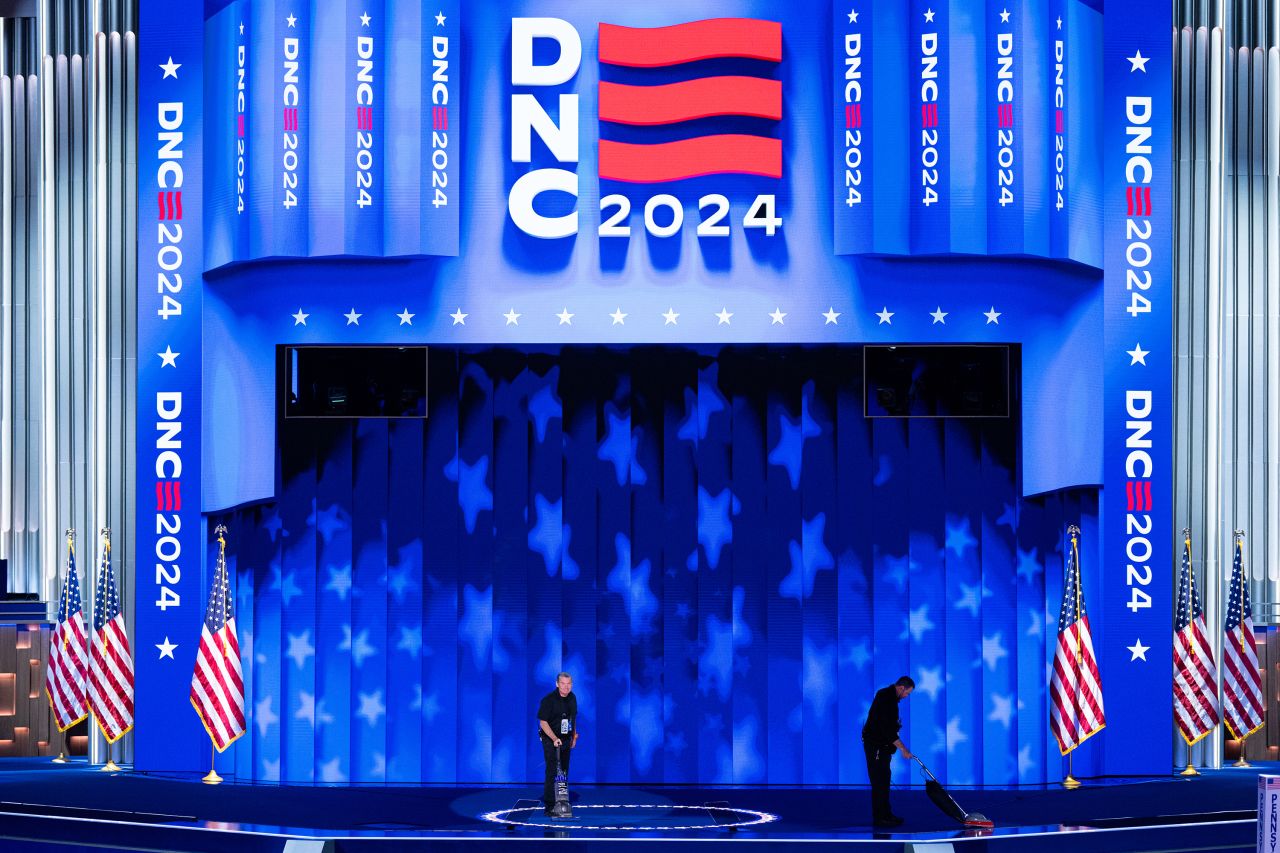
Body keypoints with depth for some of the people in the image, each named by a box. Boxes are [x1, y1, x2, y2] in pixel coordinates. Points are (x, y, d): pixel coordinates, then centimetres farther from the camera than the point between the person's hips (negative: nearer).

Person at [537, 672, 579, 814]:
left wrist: (574, 736, 15)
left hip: (566, 740, 7)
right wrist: (554, 739, -24)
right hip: (550, 740, -7)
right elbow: (543, 722, -16)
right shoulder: (548, 700, -16)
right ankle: (549, 805, -9)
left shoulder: (572, 698, 5)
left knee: (564, 772, 10)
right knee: (552, 772, -11)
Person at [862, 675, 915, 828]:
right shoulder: (886, 700, -22)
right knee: (879, 781, -8)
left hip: (882, 745, 10)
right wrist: (903, 749, -25)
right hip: (875, 745, -10)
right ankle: (879, 817, -5)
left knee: (884, 779, 12)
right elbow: (888, 730, -26)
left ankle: (885, 814, 17)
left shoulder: (888, 695, 11)